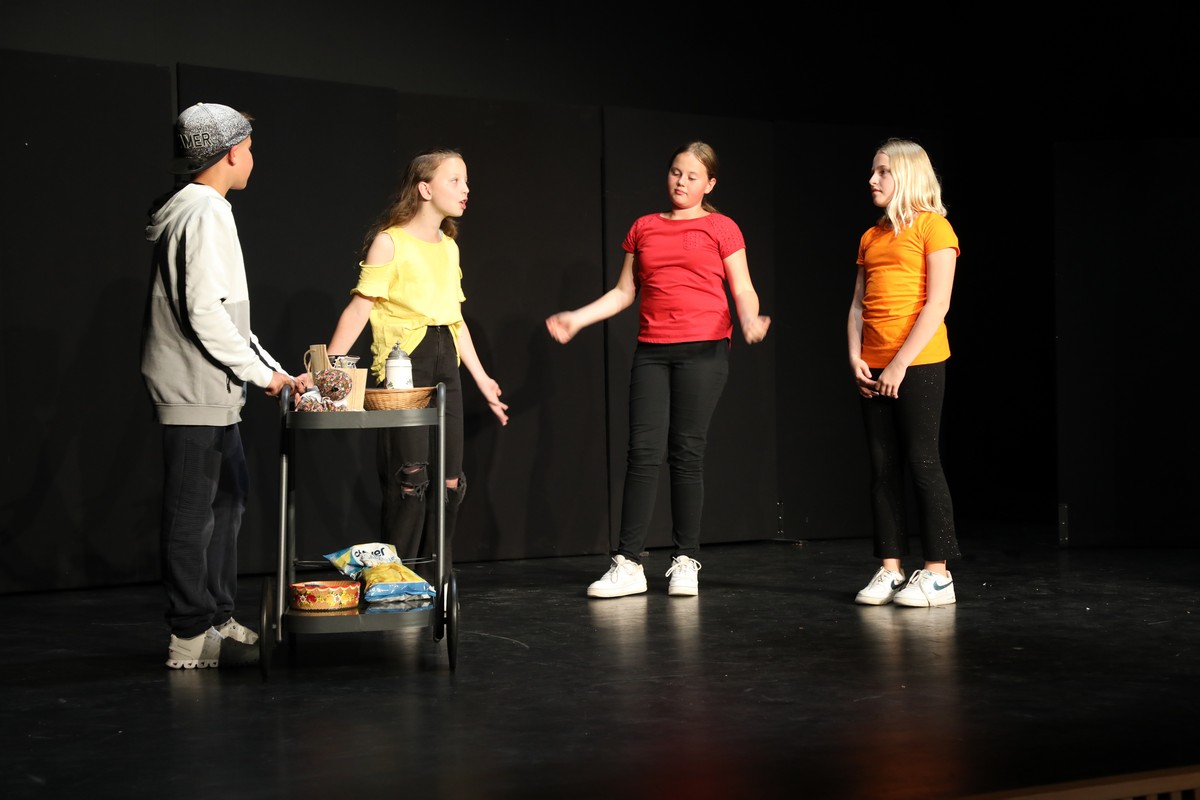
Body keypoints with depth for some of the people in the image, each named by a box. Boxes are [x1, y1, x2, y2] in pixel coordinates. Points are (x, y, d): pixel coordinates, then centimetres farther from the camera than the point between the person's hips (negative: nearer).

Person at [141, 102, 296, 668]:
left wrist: (274, 370, 17)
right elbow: (205, 313, -23)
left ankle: (217, 618, 24)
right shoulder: (205, 213, -15)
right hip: (196, 393, -11)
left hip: (211, 394, 11)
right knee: (194, 511, -5)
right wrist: (259, 371, -13)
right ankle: (191, 636, 1)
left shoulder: (202, 211, 18)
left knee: (227, 499, 16)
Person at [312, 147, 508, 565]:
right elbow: (359, 309, -11)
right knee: (410, 476, -11)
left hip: (445, 362, 7)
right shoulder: (390, 241, -6)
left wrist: (482, 378, 21)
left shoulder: (449, 246, 15)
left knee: (450, 480, 5)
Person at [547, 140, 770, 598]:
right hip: (652, 350, 3)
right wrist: (577, 319, 6)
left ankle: (685, 562, 5)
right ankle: (628, 564, -2)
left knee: (686, 453, -3)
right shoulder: (643, 229, 16)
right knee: (643, 452, -3)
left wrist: (750, 321, -21)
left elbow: (742, 290, 0)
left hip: (703, 349, -3)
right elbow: (624, 292, 17)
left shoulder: (721, 228, 5)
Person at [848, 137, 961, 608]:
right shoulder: (871, 237, 17)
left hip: (918, 362, -6)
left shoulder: (933, 227, -3)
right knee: (883, 467, 6)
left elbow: (937, 304, -11)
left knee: (922, 462, -6)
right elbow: (858, 305, 15)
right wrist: (855, 357, -1)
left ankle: (937, 574, -1)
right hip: (874, 369, 6)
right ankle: (890, 569, 10)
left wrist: (901, 363, -15)